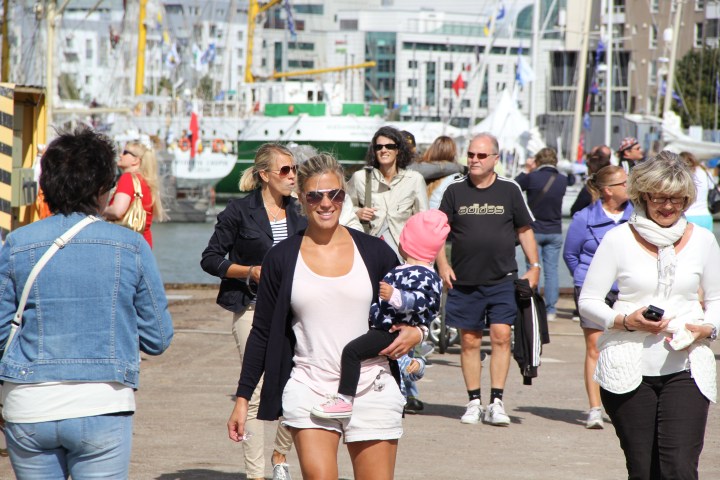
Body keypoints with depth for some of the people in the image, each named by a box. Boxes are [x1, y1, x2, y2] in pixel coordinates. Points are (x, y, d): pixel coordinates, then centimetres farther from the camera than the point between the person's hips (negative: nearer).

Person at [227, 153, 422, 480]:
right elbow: (262, 333, 9)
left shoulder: (375, 253, 5)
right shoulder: (282, 259, 4)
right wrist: (242, 398, 6)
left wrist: (414, 333, -6)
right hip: (309, 389, -1)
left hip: (372, 389, 1)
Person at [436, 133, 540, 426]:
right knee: (469, 341, 4)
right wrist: (442, 264, -2)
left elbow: (525, 230, 12)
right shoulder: (455, 191, 6)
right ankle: (474, 402, 13)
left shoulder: (509, 190, 5)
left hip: (502, 280, -1)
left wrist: (534, 266, 4)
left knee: (501, 336, -10)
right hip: (464, 281, 1)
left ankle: (496, 402, -7)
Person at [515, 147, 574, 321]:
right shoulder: (562, 180, -1)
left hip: (534, 231, -3)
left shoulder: (531, 177, -13)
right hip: (555, 232, 3)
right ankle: (551, 310, 2)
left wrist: (525, 171, 11)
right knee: (551, 271, 5)